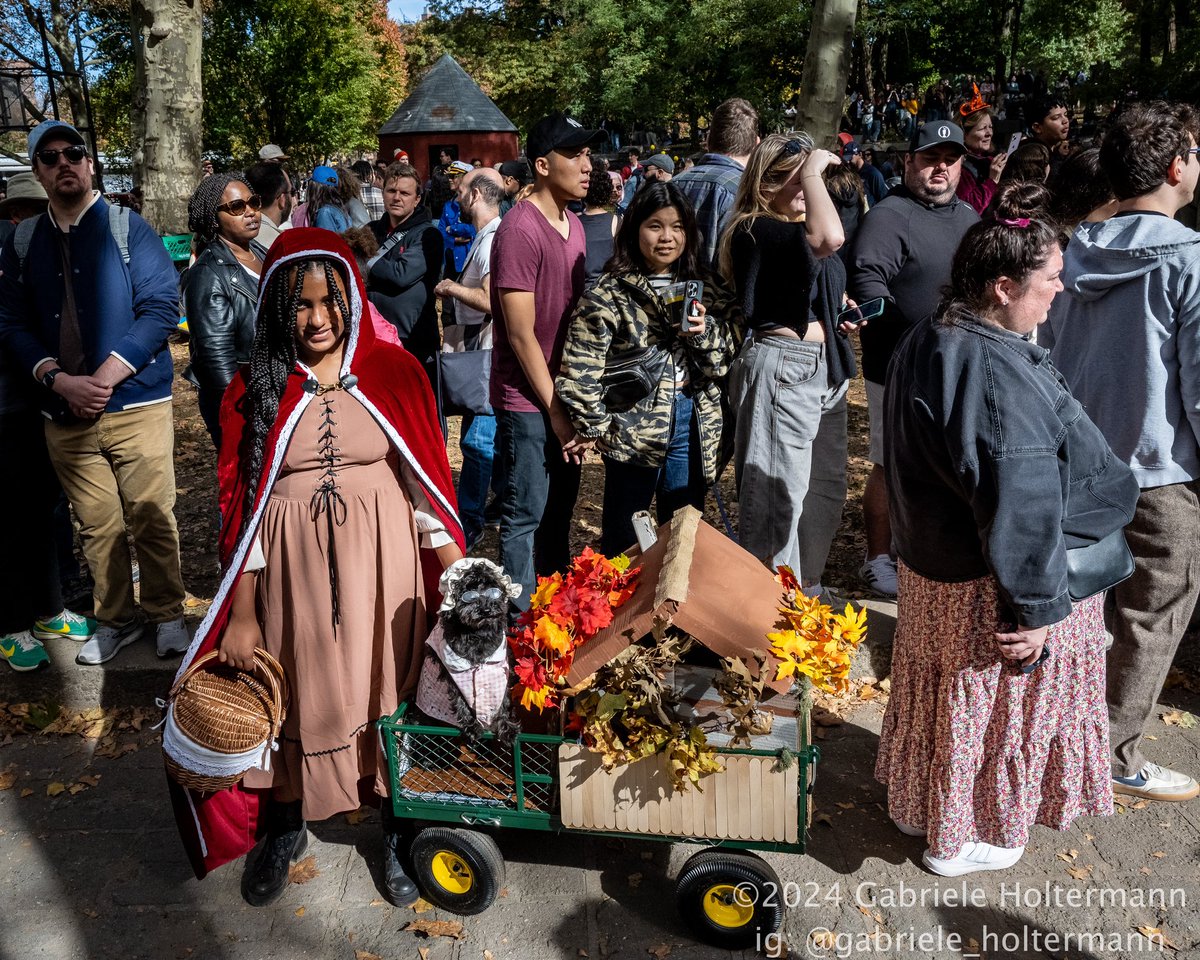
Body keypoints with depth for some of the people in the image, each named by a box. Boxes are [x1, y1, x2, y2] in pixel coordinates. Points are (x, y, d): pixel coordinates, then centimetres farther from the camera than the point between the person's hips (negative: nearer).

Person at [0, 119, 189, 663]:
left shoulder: (128, 228, 0)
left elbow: (160, 307, -9)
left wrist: (105, 377, -15)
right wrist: (59, 379, -10)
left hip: (136, 407, -3)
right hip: (65, 415, 3)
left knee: (152, 520, 0)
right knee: (97, 526, 10)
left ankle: (167, 615, 18)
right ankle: (116, 619, 26)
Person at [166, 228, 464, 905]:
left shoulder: (393, 371, -2)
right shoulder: (257, 387, 0)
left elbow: (425, 479, 0)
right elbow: (242, 502, 0)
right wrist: (242, 615, -2)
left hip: (382, 562, 0)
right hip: (292, 570, 1)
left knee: (388, 693, 9)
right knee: (295, 698, 13)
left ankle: (396, 831, 32)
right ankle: (286, 829, 39)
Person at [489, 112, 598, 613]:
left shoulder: (574, 225, 9)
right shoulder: (520, 230, -16)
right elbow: (521, 334, -18)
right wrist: (556, 412, -14)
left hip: (563, 396, 8)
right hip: (527, 402, -8)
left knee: (560, 507, 18)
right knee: (526, 514, 2)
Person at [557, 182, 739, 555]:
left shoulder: (703, 288, 6)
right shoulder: (610, 295, -8)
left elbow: (726, 361, 5)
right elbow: (578, 371, -11)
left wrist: (704, 331, -12)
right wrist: (599, 428, -9)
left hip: (692, 427, 4)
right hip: (634, 432, -4)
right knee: (623, 541, 8)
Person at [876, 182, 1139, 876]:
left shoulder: (925, 343, 0)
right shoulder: (1002, 375, -30)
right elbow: (1023, 506, -29)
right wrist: (1039, 605, -20)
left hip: (929, 559, 9)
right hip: (986, 586, -9)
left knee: (941, 686, 26)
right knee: (992, 702, 13)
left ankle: (917, 800, 46)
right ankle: (962, 837, 34)